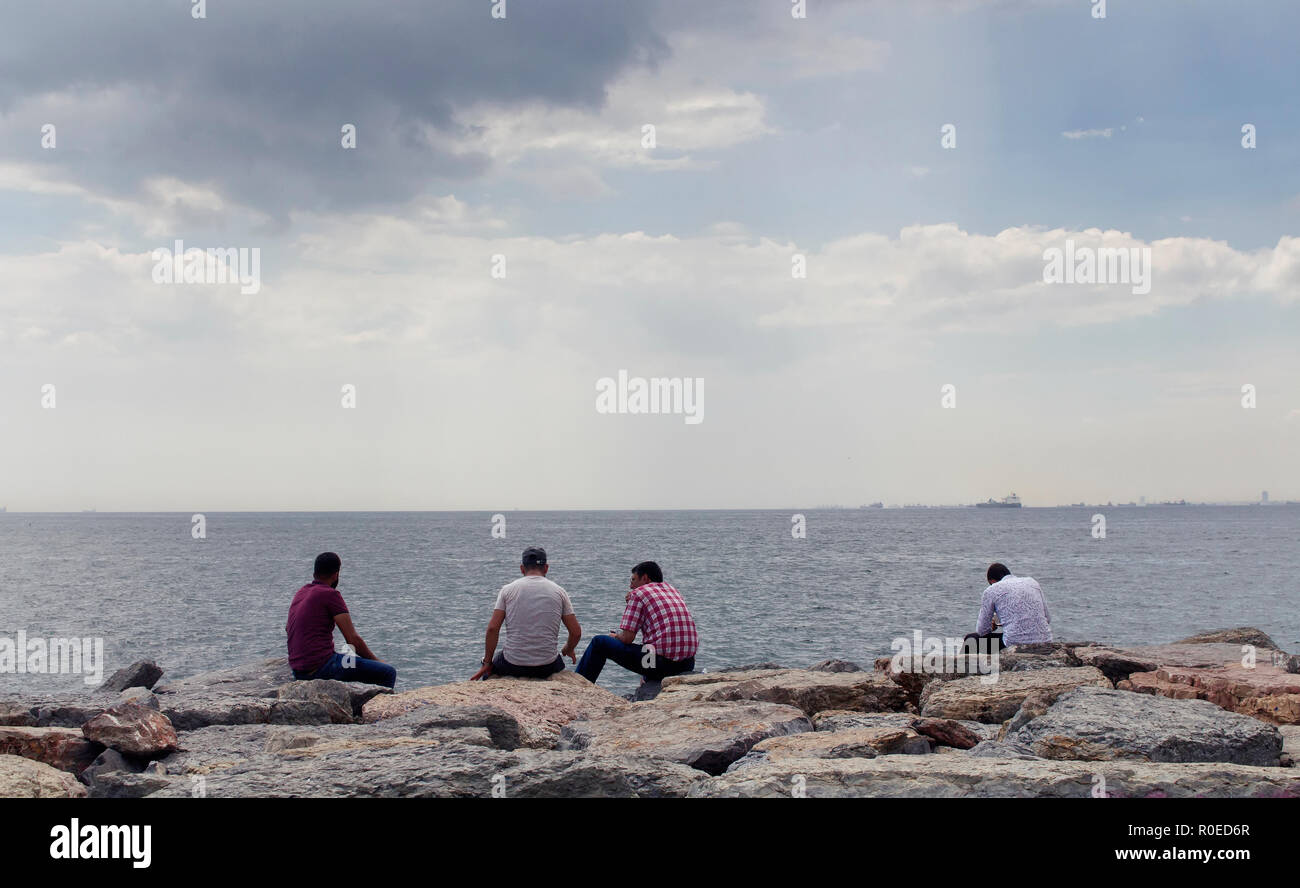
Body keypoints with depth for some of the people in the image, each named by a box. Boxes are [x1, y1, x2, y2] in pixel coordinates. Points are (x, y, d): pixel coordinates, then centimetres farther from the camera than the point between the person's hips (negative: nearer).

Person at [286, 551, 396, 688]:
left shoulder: (299, 593, 16)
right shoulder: (330, 594, -9)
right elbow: (353, 639, -12)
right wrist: (377, 662, 3)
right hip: (322, 666, -9)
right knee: (388, 673, -9)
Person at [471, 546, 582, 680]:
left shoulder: (507, 589, 1)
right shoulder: (559, 591, 3)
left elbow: (492, 628, -5)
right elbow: (576, 632, 2)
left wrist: (487, 663, 5)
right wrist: (568, 650, 23)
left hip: (512, 666, 0)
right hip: (546, 668, 1)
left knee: (490, 662, 33)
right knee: (560, 662, 37)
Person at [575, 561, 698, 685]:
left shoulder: (638, 593, 0)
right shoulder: (673, 591, 20)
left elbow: (627, 638, -7)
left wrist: (616, 637, 17)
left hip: (662, 663, -7)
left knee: (600, 643, 7)